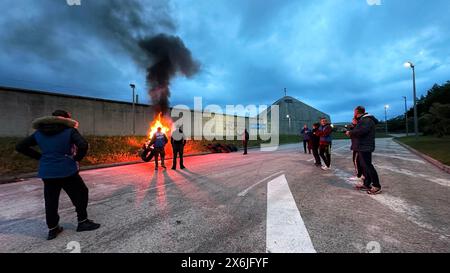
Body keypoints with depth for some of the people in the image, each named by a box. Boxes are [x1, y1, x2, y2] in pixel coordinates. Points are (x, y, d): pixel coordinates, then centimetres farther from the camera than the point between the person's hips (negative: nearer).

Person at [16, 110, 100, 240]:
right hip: (67, 171, -5)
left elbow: (20, 147, 12)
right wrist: (77, 158, -7)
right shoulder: (70, 131, -8)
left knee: (51, 201, 15)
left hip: (47, 173, 5)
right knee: (81, 194, 11)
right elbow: (83, 145, -24)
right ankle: (83, 222, 18)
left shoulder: (39, 133, 9)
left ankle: (52, 229, 23)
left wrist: (40, 157, 10)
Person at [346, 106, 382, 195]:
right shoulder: (362, 120, 18)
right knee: (364, 166, 14)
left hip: (365, 147, -11)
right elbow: (357, 130, 18)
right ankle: (366, 184, 22)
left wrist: (350, 133, -17)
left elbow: (361, 131, -29)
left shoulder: (367, 120, -15)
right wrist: (351, 132, 4)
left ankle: (377, 186, 3)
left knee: (368, 166, -6)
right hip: (362, 146, 11)